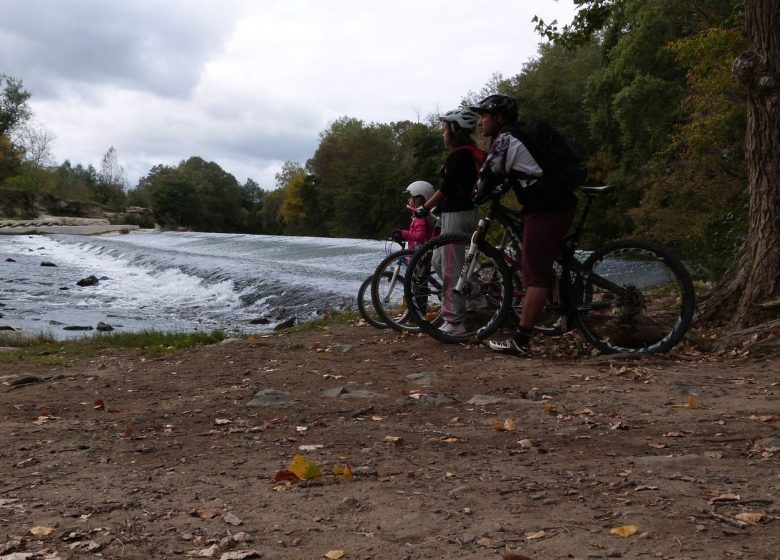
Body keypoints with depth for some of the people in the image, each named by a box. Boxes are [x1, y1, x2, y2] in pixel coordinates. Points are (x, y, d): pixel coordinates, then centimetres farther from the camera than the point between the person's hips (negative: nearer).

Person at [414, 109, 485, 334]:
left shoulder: (459, 155, -15)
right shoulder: (470, 153, 15)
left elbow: (447, 188, -20)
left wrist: (425, 208, -12)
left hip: (456, 214, -10)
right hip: (463, 211, 10)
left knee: (451, 268, -6)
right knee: (439, 260, 19)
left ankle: (454, 322, -2)